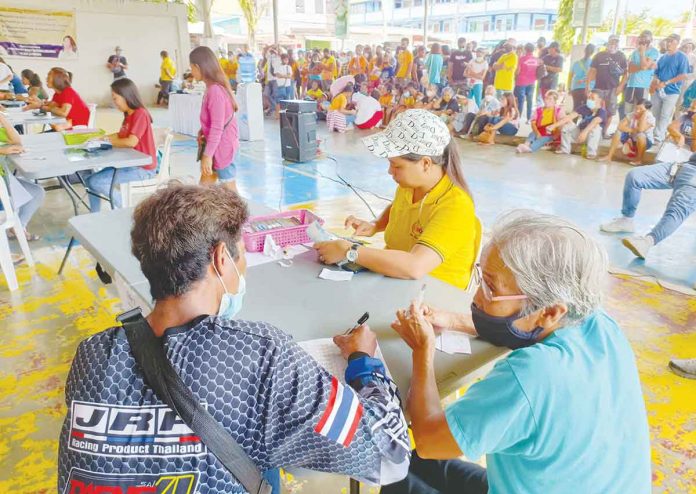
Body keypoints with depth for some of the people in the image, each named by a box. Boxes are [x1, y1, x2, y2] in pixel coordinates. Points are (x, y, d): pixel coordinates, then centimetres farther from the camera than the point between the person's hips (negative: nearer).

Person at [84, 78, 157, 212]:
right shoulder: (129, 115, 12)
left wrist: (107, 141, -11)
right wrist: (101, 138, 5)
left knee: (96, 182, -15)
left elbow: (131, 142, -27)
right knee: (90, 179, 6)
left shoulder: (140, 114, -17)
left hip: (142, 168, -9)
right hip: (130, 163, 9)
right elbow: (121, 136, 22)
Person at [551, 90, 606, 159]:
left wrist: (585, 132, -60)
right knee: (566, 124, -15)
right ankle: (565, 149, -4)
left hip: (594, 137, -4)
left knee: (595, 126, -33)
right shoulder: (584, 107, -7)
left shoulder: (602, 111, -19)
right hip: (580, 134, 4)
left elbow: (595, 121, -40)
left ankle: (592, 153, -27)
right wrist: (554, 125, -29)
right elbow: (570, 116, -18)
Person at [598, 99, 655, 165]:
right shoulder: (631, 115, -6)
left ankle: (639, 159, -20)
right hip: (631, 141, 4)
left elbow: (640, 129, -38)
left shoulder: (651, 118, -20)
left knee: (641, 135, -36)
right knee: (619, 132, -17)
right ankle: (609, 156, -16)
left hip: (646, 142, -4)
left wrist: (644, 115, -34)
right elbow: (620, 126, -18)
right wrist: (633, 130, -26)